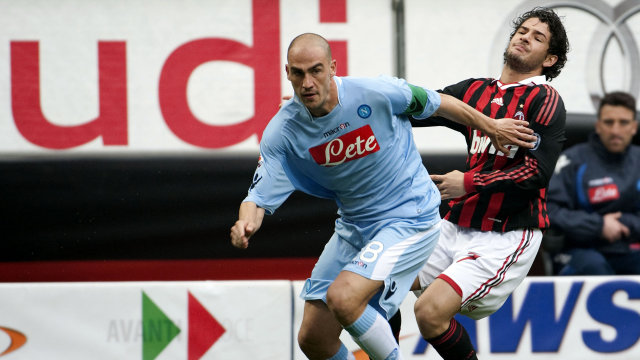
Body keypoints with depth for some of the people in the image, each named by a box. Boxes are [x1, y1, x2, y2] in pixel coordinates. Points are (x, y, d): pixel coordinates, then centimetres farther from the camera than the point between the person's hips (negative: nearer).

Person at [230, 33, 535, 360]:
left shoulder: (375, 94, -19)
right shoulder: (282, 133, -11)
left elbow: (436, 104, -2)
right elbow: (259, 197, -13)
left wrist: (491, 127, 12)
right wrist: (246, 225, -37)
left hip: (409, 219, -5)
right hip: (354, 228, 5)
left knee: (342, 298, -28)